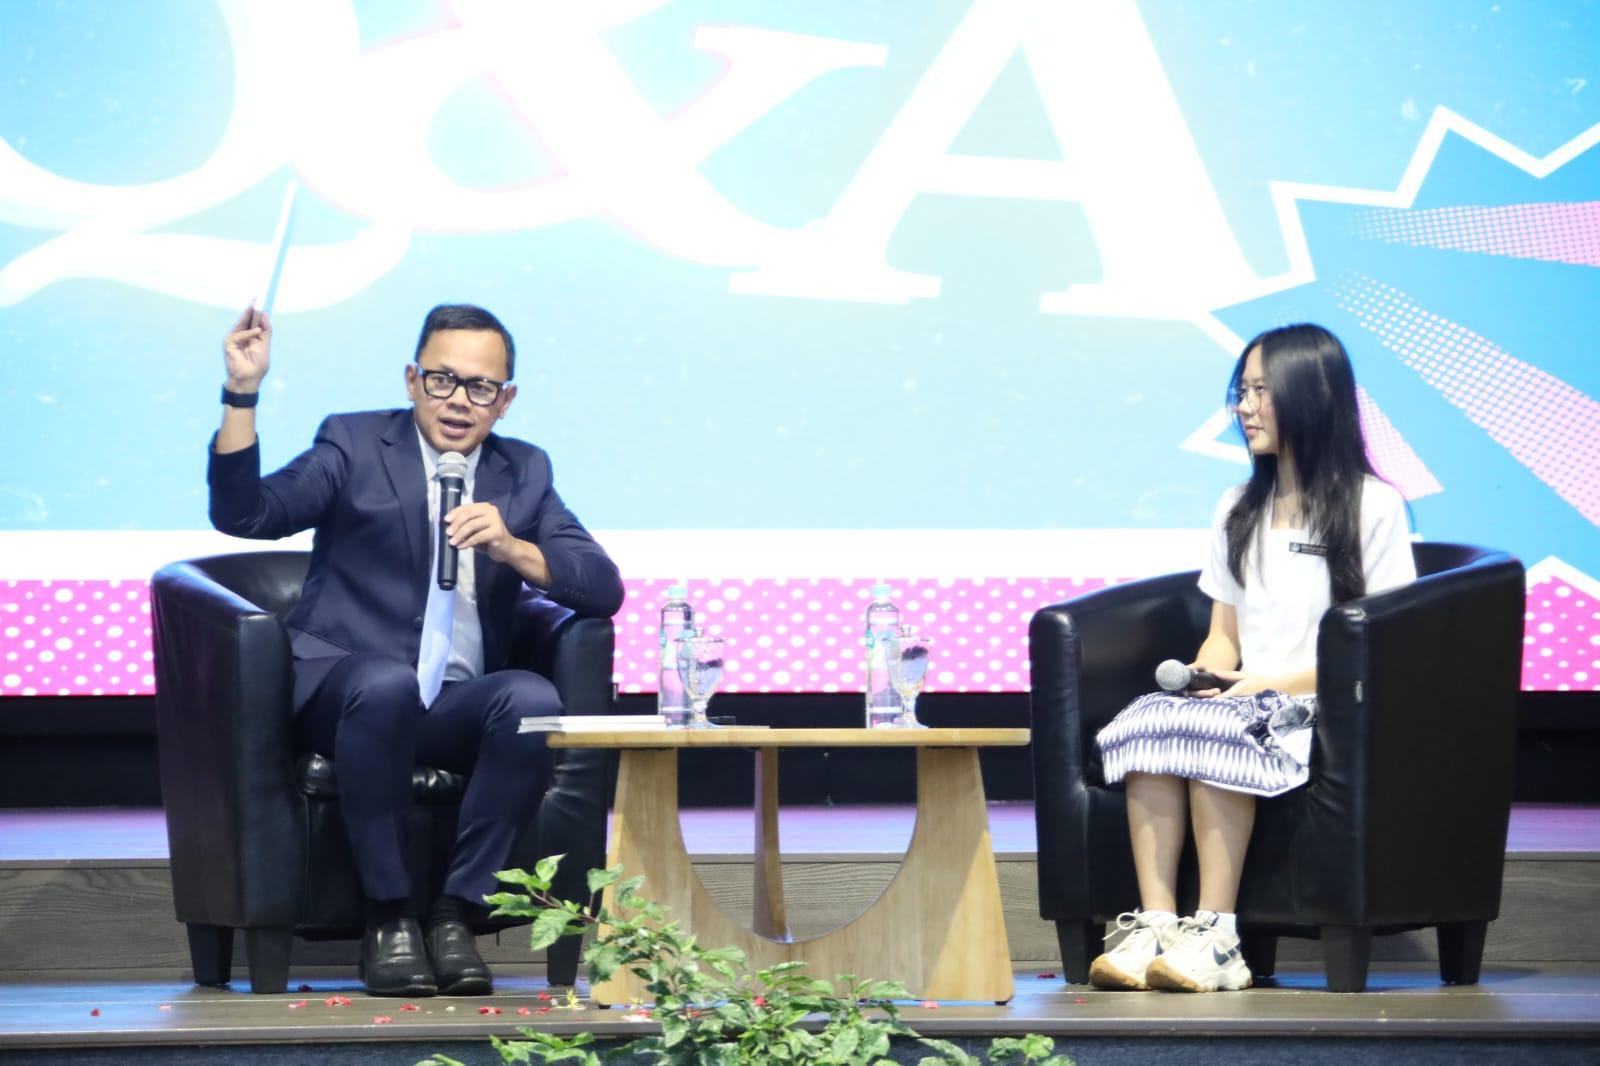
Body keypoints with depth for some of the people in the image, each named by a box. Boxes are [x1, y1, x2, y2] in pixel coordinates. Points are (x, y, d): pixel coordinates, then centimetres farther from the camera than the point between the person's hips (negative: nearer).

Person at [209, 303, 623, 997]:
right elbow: (243, 514, -6)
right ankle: (388, 916, -23)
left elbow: (604, 589, 4)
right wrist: (242, 393, -16)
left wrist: (511, 549, -13)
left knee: (534, 699, -30)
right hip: (342, 693, -3)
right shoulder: (355, 445, 8)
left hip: (458, 706, 3)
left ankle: (455, 911, -20)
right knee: (386, 686, -38)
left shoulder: (524, 473, 16)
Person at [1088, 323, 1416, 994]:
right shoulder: (1238, 510, 23)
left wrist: (1281, 684, -14)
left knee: (1213, 733, -36)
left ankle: (1214, 939, -36)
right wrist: (1207, 674, -3)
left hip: (1328, 709, -5)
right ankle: (1154, 928, -36)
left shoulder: (1373, 507, 2)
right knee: (1145, 722, -28)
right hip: (1242, 699, 5)